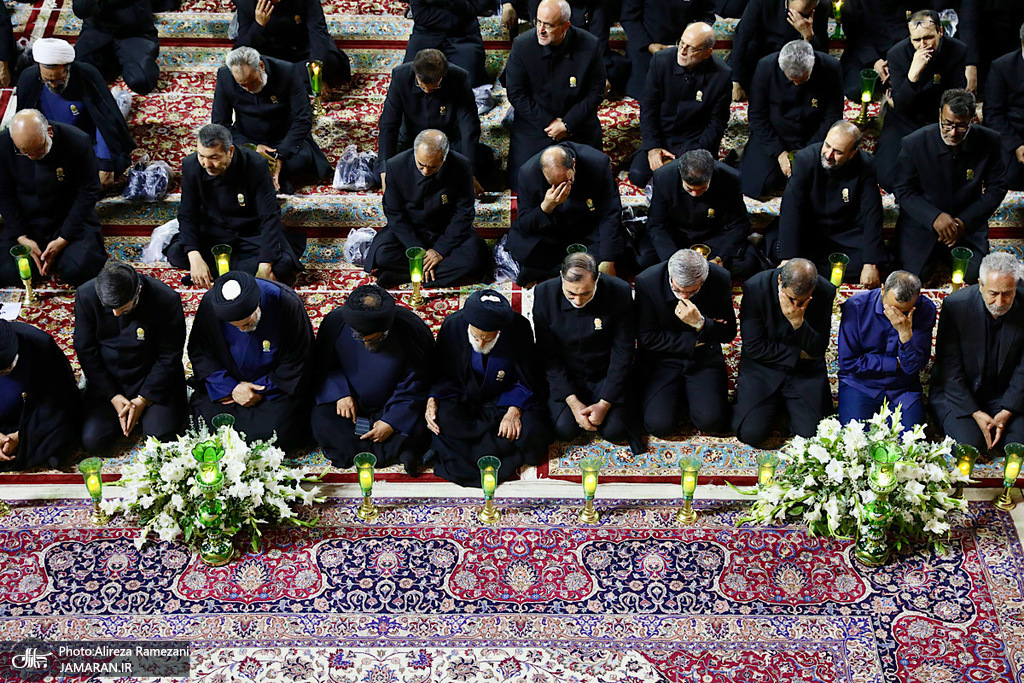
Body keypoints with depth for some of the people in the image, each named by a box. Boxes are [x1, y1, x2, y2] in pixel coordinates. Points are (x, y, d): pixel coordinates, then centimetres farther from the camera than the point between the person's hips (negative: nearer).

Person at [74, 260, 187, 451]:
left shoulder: (166, 300, -23)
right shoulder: (86, 295, -16)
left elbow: (169, 358, -12)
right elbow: (86, 351, -6)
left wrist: (143, 400, -15)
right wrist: (113, 396, -11)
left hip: (153, 377, -2)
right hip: (108, 379, 2)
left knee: (160, 436, -19)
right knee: (92, 440, -12)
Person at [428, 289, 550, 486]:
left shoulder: (519, 328, -20)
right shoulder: (453, 325, -17)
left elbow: (528, 380, -9)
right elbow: (441, 373, -3)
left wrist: (515, 410, -23)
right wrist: (432, 399, -21)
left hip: (507, 400, -1)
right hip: (465, 399, 1)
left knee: (532, 433, -30)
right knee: (442, 419, -32)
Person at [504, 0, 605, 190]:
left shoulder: (590, 46, -14)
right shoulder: (522, 45, -14)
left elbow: (596, 92, -6)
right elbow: (515, 93, -8)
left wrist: (567, 124, -14)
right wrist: (548, 123, -13)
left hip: (577, 124, 0)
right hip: (534, 124, 0)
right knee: (520, 182, -8)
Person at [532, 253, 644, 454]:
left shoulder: (619, 292, -20)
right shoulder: (544, 294, -17)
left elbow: (622, 353, -13)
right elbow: (547, 355, -10)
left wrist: (604, 403, -18)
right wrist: (572, 401, -17)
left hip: (606, 375, -1)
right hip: (565, 377, 1)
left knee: (615, 430, -16)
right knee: (564, 429, -16)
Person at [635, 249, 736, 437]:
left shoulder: (721, 279, -14)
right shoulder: (647, 282, -19)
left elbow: (728, 334, -7)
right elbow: (647, 338, -12)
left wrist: (700, 323, -29)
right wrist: (694, 341, -15)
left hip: (704, 358, 1)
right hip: (661, 358, -1)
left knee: (711, 420, -20)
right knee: (659, 425, -19)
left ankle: (686, 396, 14)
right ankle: (675, 397, 16)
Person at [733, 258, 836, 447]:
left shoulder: (826, 292, -14)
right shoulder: (755, 288, -19)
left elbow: (819, 349, -10)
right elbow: (754, 347, -15)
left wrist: (798, 322, -28)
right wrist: (798, 354, -13)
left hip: (806, 370, 1)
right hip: (763, 367, -1)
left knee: (812, 434, -14)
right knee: (751, 433, -16)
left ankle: (787, 403, 18)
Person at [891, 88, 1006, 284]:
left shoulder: (989, 142, -11)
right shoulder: (914, 143, -15)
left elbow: (996, 189, -2)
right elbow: (904, 191, -9)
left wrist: (965, 221, -15)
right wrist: (935, 217, -24)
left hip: (968, 223, 1)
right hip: (922, 223, -1)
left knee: (974, 274, -14)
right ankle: (934, 254, 20)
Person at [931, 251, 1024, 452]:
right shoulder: (955, 305, -18)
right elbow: (949, 367, -13)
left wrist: (1006, 412, -16)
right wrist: (975, 413, -19)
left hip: (1004, 394, 2)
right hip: (958, 392, -2)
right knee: (969, 444, -22)